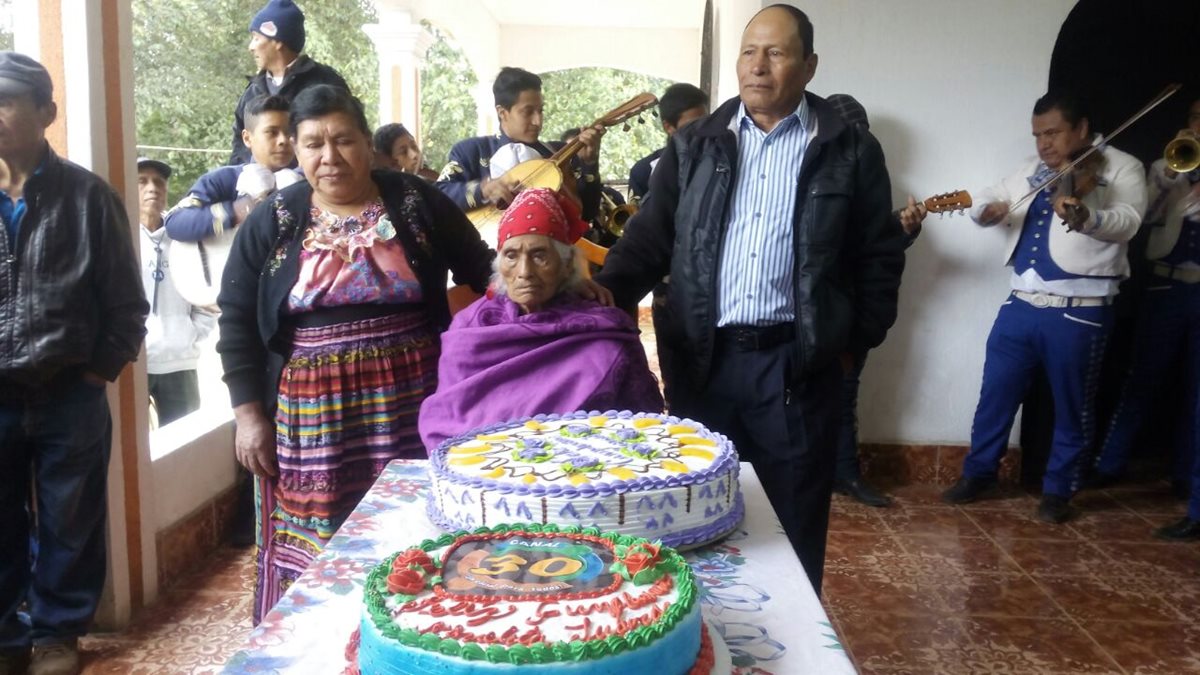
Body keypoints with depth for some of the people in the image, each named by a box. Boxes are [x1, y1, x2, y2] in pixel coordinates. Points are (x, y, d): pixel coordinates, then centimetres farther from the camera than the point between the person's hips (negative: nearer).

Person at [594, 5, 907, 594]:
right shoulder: (694, 146, 8)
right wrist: (605, 294, -11)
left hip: (798, 364, -1)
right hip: (704, 360, 2)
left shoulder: (850, 151, 3)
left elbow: (880, 257, 6)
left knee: (794, 525, 10)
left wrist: (856, 341, 1)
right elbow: (650, 238, 5)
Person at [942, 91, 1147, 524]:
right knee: (995, 395, 10)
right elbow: (989, 199, 19)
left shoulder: (1121, 169, -3)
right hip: (1020, 306, 5)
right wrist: (986, 207, -7)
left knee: (1071, 407, 8)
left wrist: (1085, 217, -42)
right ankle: (978, 473, 25)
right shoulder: (1031, 172, 14)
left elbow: (1126, 223, -20)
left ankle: (1058, 490, 23)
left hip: (1078, 314, -5)